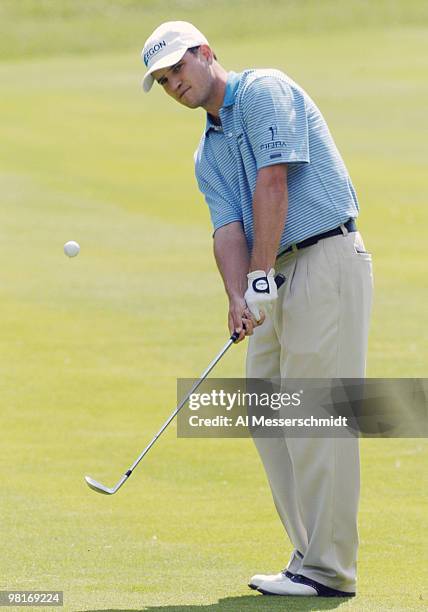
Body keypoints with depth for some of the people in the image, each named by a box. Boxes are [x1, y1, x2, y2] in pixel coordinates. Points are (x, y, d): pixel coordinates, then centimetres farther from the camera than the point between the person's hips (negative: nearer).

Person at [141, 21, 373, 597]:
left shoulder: (264, 90, -6)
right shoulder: (208, 155, 19)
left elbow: (273, 182, -16)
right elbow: (228, 228, 4)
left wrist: (261, 276, -19)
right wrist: (237, 297, -14)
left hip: (327, 258, -9)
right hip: (280, 276, 9)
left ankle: (328, 569, -7)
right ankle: (312, 556, 14)